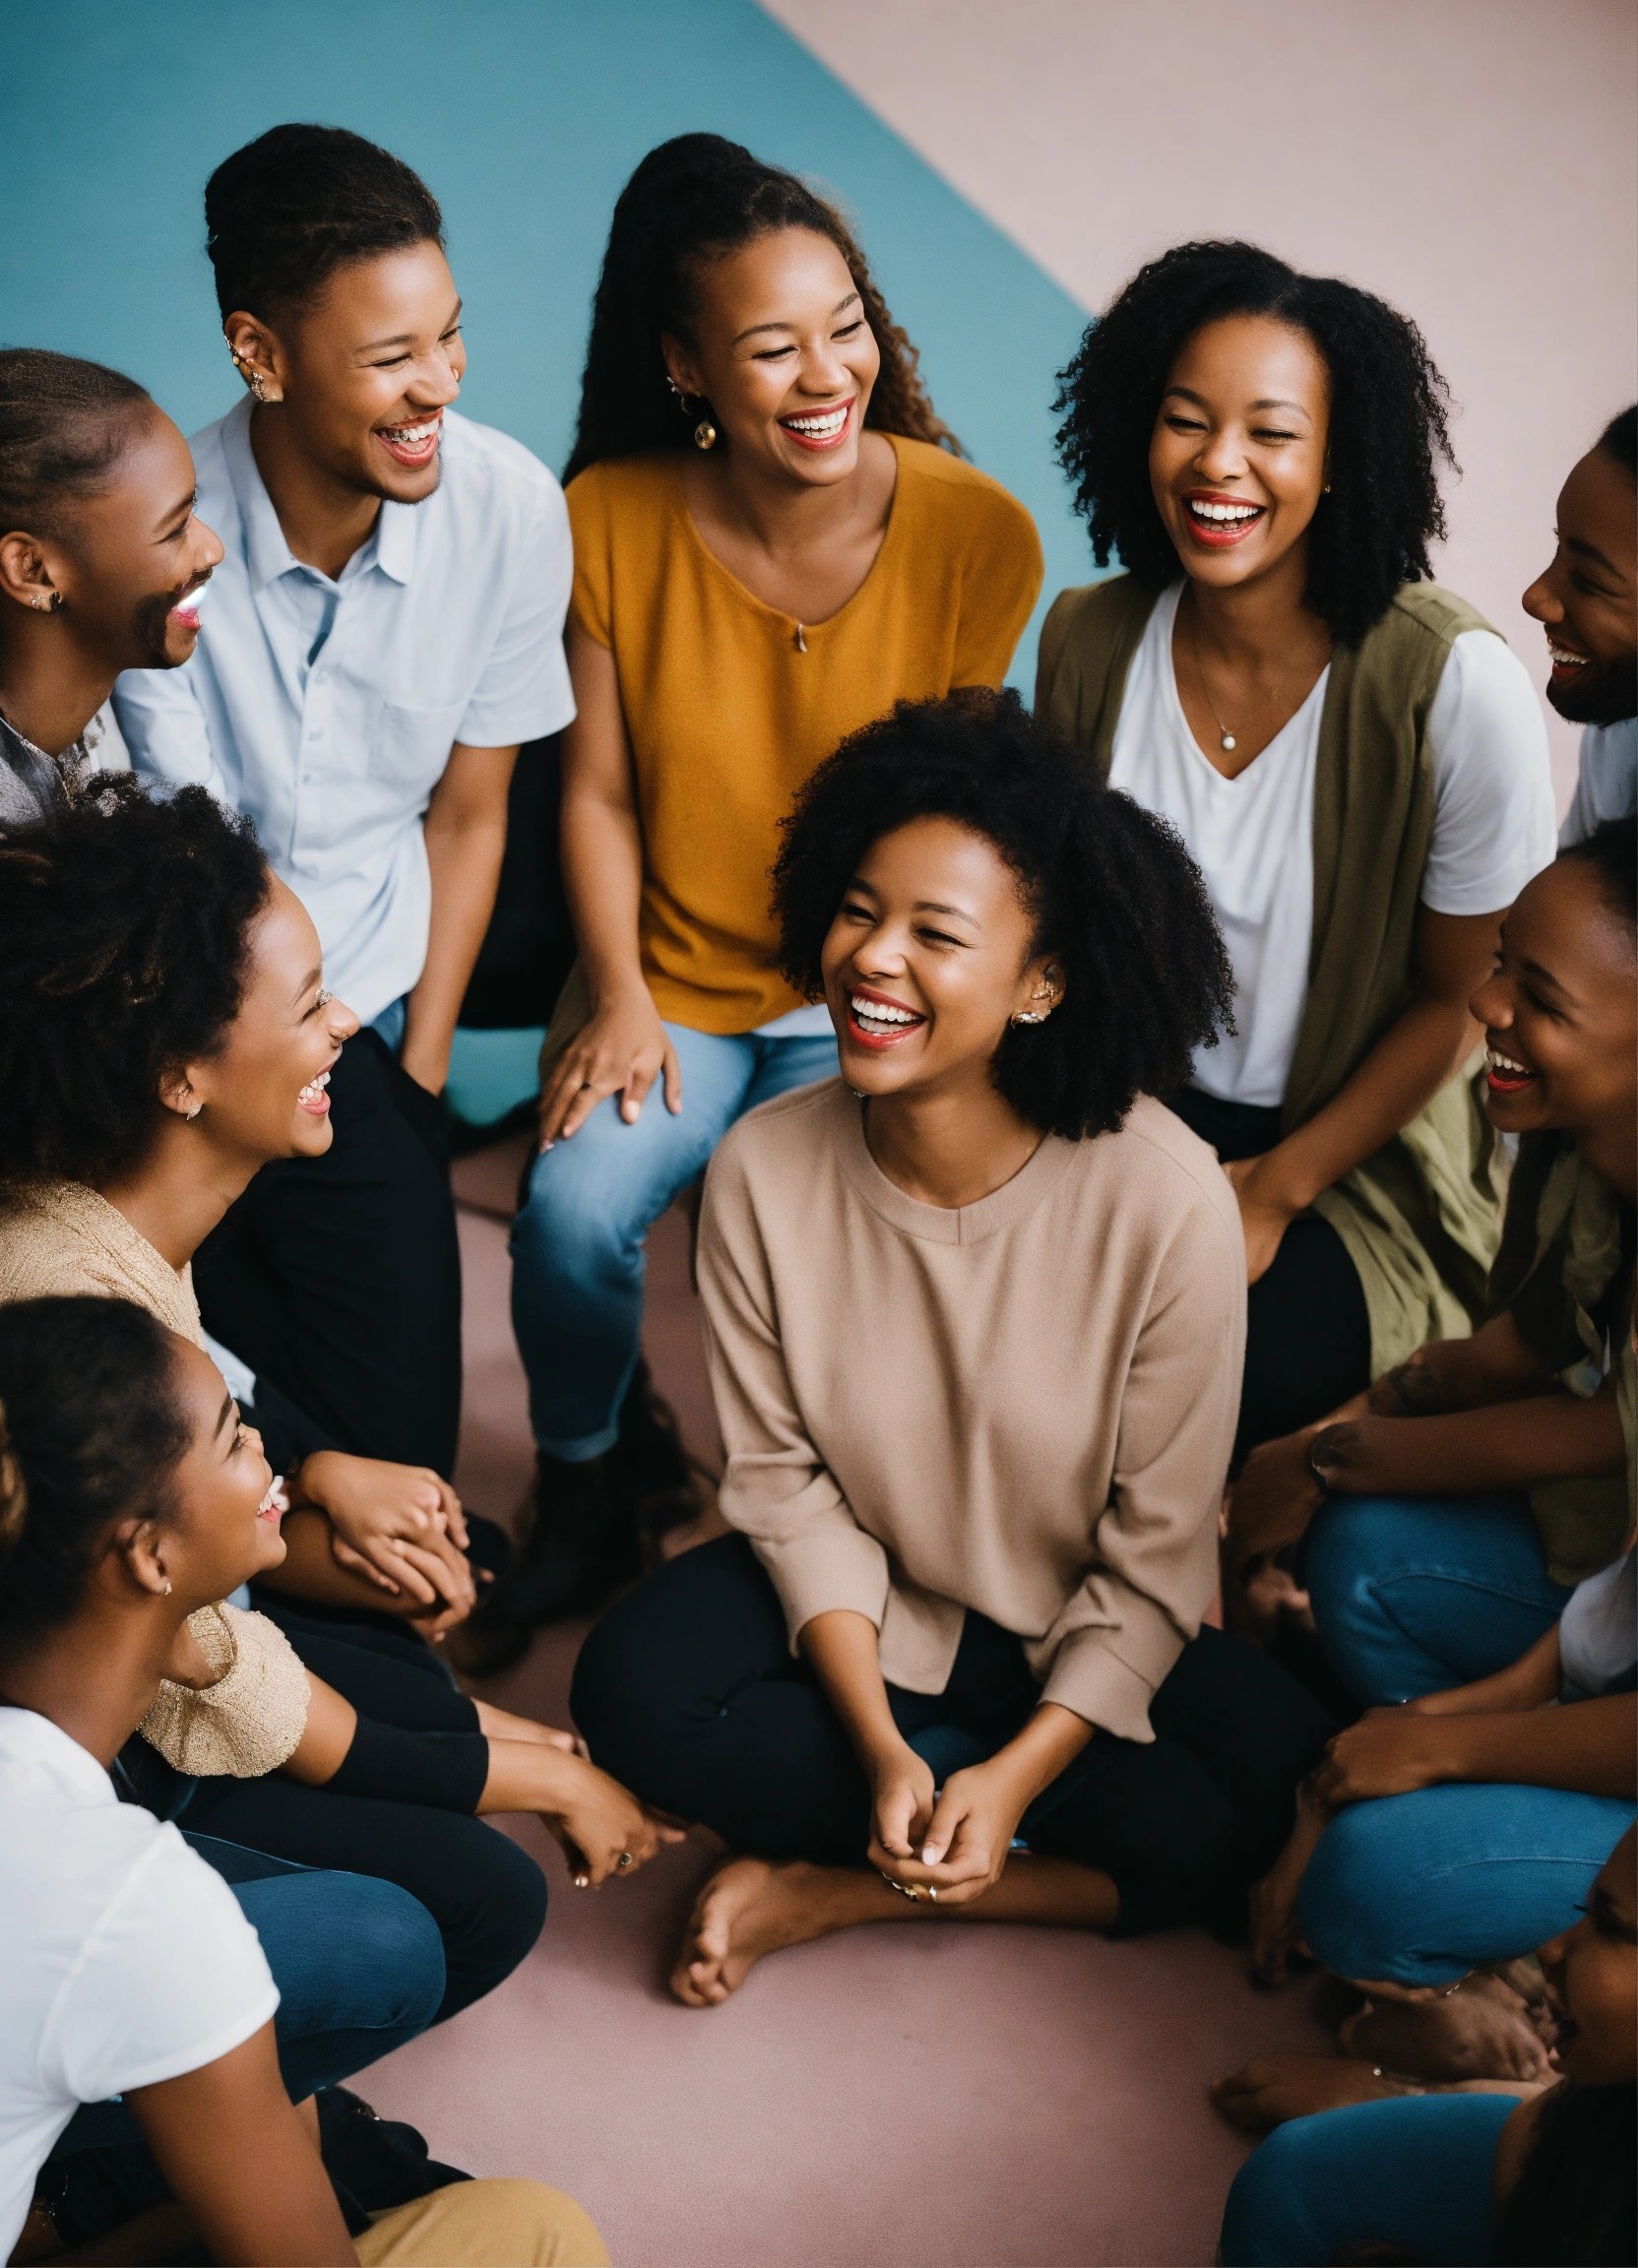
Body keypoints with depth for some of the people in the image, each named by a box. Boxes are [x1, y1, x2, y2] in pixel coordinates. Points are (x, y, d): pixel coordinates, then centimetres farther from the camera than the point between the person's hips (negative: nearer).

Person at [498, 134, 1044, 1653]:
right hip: (673, 976, 2)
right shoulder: (612, 519, -6)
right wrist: (618, 995, -9)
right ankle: (579, 1496, 8)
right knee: (574, 1212, -24)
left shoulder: (974, 531, -11)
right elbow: (599, 789, 1)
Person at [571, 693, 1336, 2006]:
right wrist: (880, 1748, -18)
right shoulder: (763, 1172, -18)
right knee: (640, 1688, -25)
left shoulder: (1166, 1201, -25)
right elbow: (786, 1480, -9)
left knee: (1281, 1791, -27)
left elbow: (1156, 1556, -16)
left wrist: (1014, 1776, -22)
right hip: (861, 1610, 1)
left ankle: (837, 1889, -14)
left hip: (1090, 1639, -1)